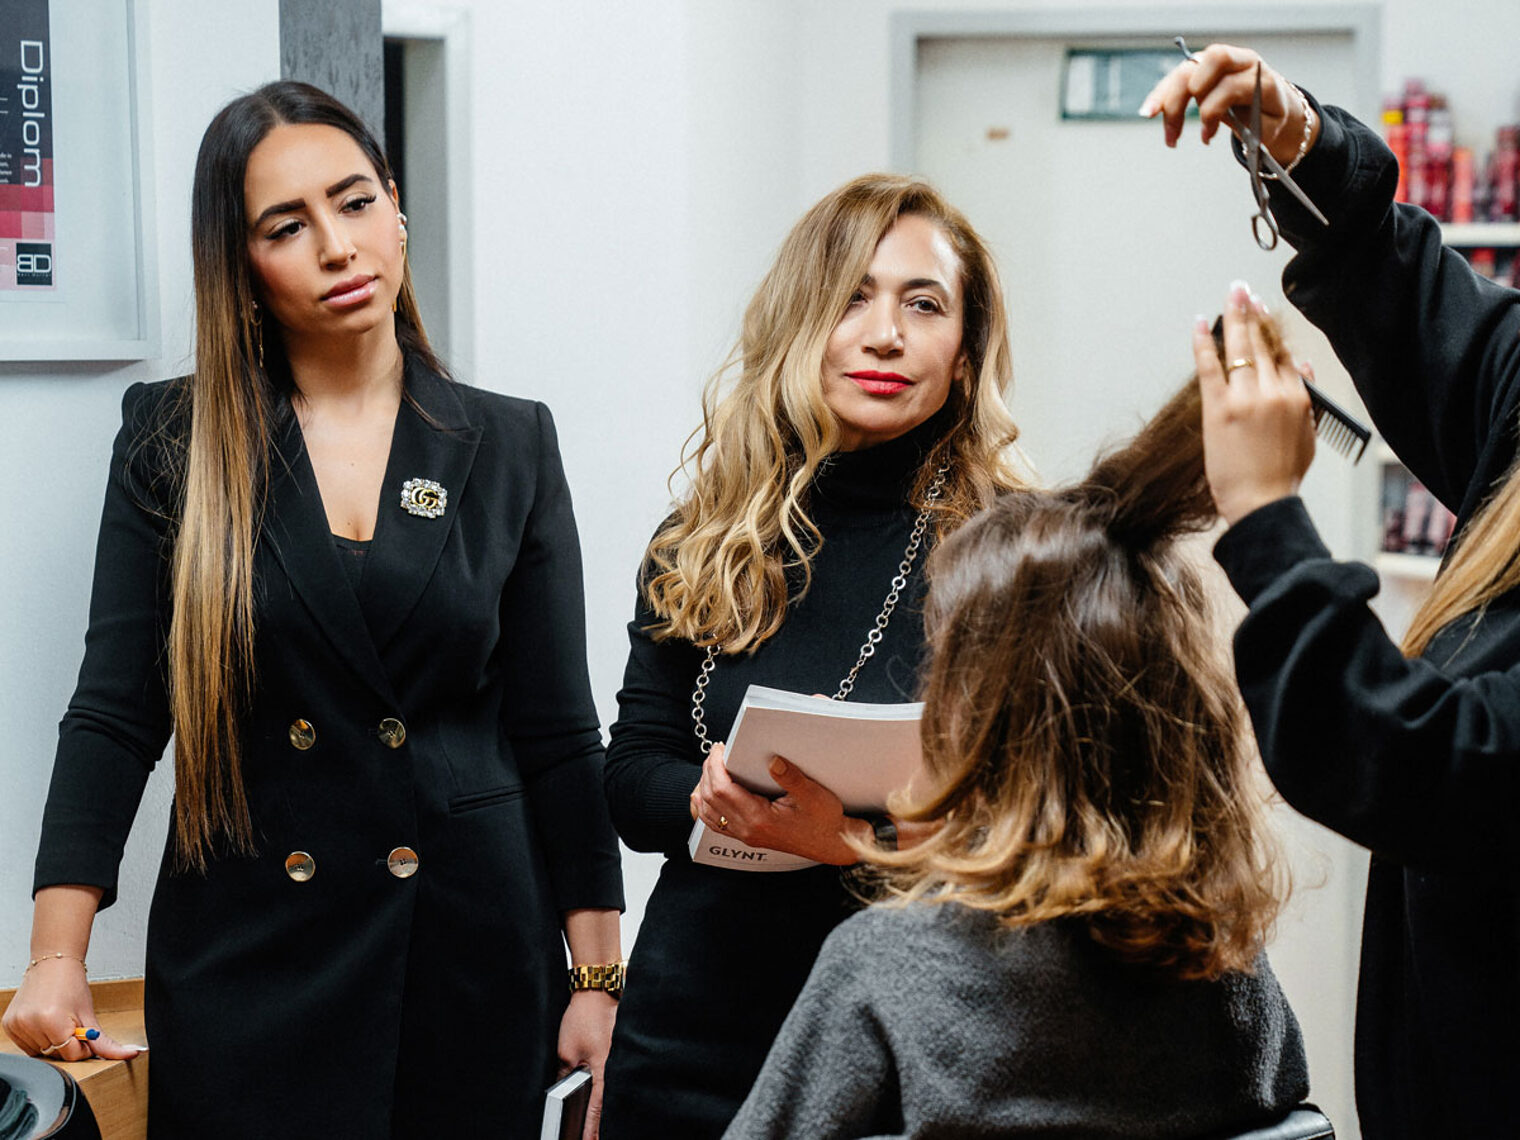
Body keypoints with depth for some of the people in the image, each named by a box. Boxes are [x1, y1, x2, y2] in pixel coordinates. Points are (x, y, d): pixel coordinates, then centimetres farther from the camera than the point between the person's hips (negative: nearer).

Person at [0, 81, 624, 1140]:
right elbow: (114, 713, -1)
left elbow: (557, 732, 4)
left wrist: (600, 978, 0)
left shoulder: (509, 445, 3)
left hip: (473, 953, 1)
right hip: (240, 961, -1)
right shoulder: (173, 439, 1)